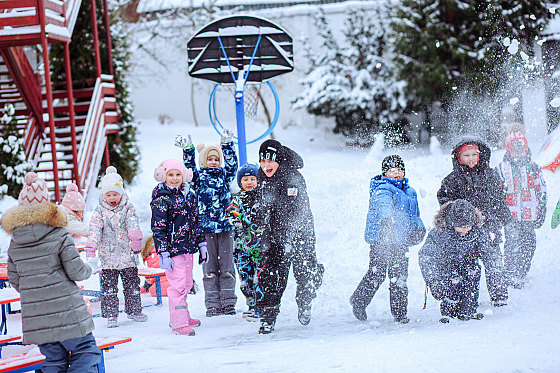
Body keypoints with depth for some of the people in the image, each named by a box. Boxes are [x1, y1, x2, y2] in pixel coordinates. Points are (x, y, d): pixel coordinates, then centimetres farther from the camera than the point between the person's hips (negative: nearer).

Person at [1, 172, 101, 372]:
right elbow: (76, 272, -10)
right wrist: (89, 269, 12)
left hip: (35, 320, 5)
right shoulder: (60, 235, -10)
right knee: (85, 352, 4)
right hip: (66, 313, -5)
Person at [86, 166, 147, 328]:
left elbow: (133, 223, -13)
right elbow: (95, 228, -6)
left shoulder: (128, 208, 1)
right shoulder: (100, 210, 2)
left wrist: (136, 239, -30)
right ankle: (110, 315, 9)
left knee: (132, 283, 9)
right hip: (108, 255, 0)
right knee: (108, 286, 1)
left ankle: (134, 310, 24)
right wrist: (91, 247, -19)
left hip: (127, 255, 0)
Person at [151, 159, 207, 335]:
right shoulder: (161, 199, -10)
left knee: (187, 283, 15)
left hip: (188, 247, 7)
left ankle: (182, 316, 29)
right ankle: (178, 323, -2)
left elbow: (196, 221, 18)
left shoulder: (189, 195, 10)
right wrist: (163, 253, -17)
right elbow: (158, 228, -12)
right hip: (172, 248, -7)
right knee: (177, 284, -8)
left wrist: (202, 244, 17)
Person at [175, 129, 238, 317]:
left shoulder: (224, 175, 12)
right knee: (210, 265, 2)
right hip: (206, 226, -1)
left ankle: (228, 302, 7)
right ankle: (212, 304, 6)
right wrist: (187, 149, -19)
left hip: (225, 225, 1)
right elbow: (189, 167, -6)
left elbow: (231, 164, -1)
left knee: (226, 264, 3)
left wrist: (227, 145, -12)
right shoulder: (199, 177, 7)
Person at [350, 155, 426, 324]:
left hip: (401, 240, 7)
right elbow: (383, 205, -29)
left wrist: (419, 228, 9)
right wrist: (387, 220, -50)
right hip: (380, 238, -7)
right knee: (377, 273, -12)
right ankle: (358, 301, 9)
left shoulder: (409, 192, 20)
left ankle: (399, 313, 13)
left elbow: (414, 215, 30)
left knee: (399, 277, 5)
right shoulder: (382, 189, -7)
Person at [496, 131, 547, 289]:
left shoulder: (533, 168, 10)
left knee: (528, 245, 2)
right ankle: (509, 274, 7)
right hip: (510, 216, -3)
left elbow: (541, 191, 15)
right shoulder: (502, 168, 1)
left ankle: (520, 274, 13)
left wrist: (541, 213, 11)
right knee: (512, 245, -5)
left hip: (529, 216, 3)